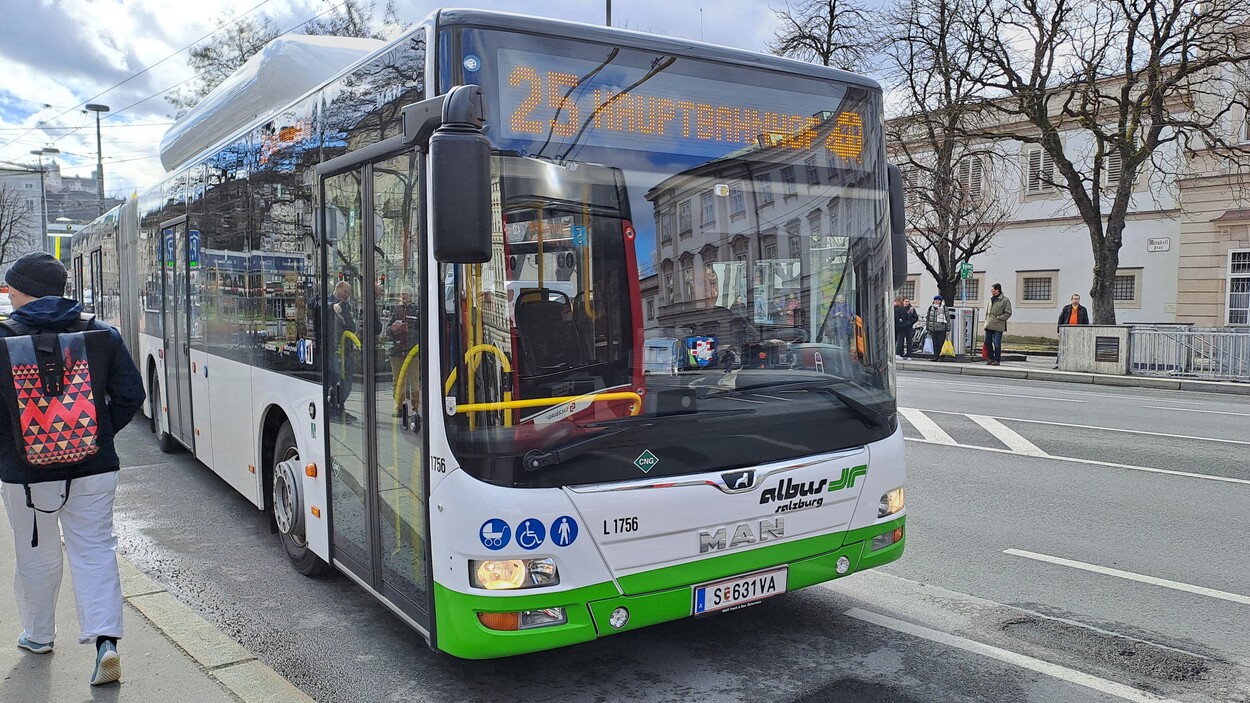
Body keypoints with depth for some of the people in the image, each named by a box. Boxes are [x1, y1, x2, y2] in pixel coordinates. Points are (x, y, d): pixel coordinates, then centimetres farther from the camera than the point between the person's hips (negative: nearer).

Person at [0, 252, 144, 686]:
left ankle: (38, 634, 35)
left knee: (37, 555, 17)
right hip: (93, 467, 1)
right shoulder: (101, 334, -3)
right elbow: (130, 394, -2)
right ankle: (105, 639, -7)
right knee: (95, 551, 6)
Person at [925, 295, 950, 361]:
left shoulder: (944, 308, 0)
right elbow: (927, 317, 18)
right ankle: (935, 356, 9)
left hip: (941, 329, -4)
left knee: (941, 343, -5)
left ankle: (941, 356, 1)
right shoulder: (931, 308, 11)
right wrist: (927, 327, 14)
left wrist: (948, 329, -1)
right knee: (935, 344, 6)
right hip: (933, 329, 4)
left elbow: (948, 318, 1)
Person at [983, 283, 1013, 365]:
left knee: (997, 343, -7)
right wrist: (986, 319, 13)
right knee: (987, 342, 6)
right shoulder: (991, 299, 16)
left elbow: (1008, 313, -7)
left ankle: (997, 359, 3)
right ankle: (991, 358, 18)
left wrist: (998, 318, -13)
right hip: (989, 325, 6)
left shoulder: (1005, 300, -4)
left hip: (998, 326, -6)